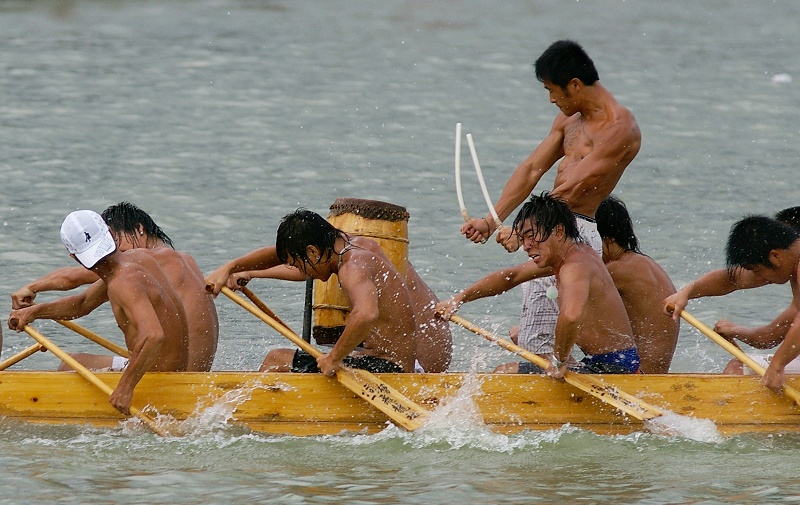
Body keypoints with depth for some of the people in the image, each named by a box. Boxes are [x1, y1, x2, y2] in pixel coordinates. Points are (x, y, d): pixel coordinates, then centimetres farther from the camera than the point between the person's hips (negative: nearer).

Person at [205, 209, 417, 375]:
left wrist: (335, 357, -31)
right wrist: (228, 269, 15)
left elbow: (366, 315, -43)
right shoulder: (359, 244, 9)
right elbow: (279, 254, 19)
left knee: (276, 360, -1)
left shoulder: (352, 268, -21)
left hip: (383, 368, -11)